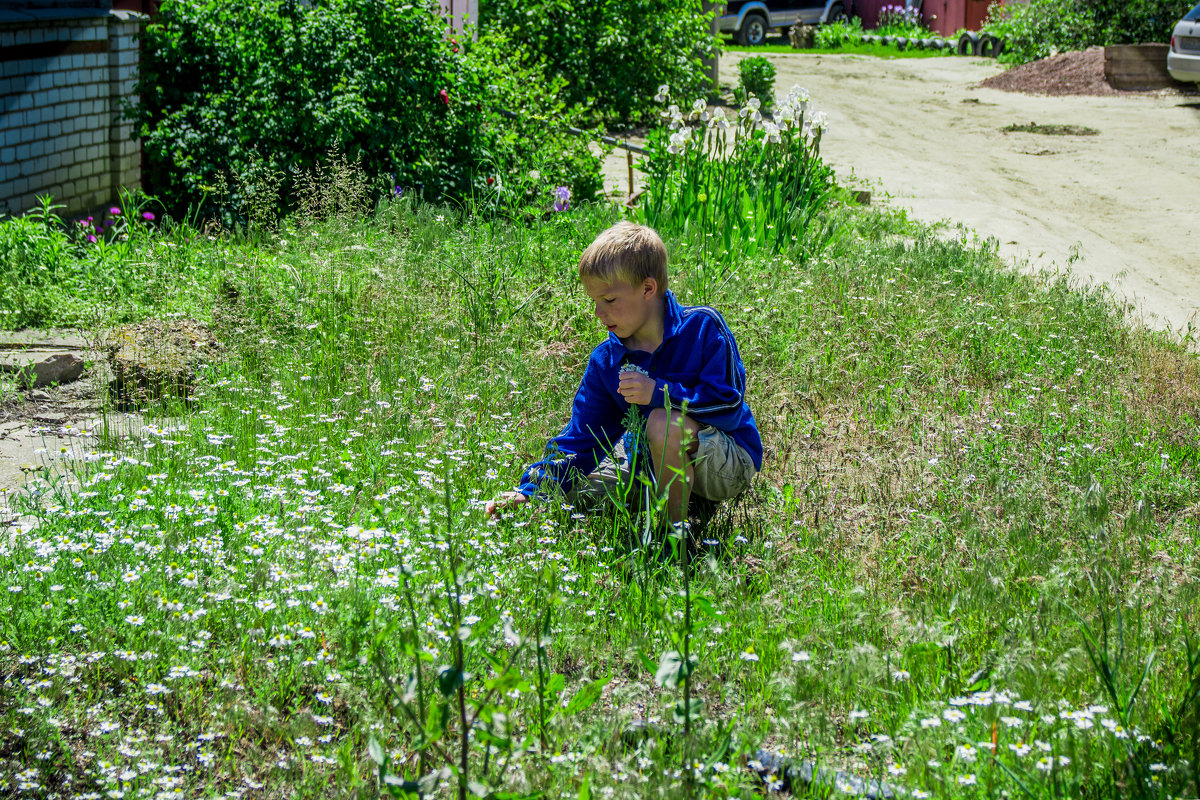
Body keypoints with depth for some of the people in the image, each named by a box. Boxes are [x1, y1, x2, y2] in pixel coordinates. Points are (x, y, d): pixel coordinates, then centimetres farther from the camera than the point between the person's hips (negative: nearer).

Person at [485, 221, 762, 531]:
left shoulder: (703, 327, -16)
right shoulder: (605, 361, -2)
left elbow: (728, 406, -22)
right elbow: (581, 438, -3)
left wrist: (659, 393, -28)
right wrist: (531, 490, -15)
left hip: (732, 462, -6)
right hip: (661, 461, 6)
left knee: (666, 421, -35)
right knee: (578, 489, -5)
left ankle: (675, 526, -16)